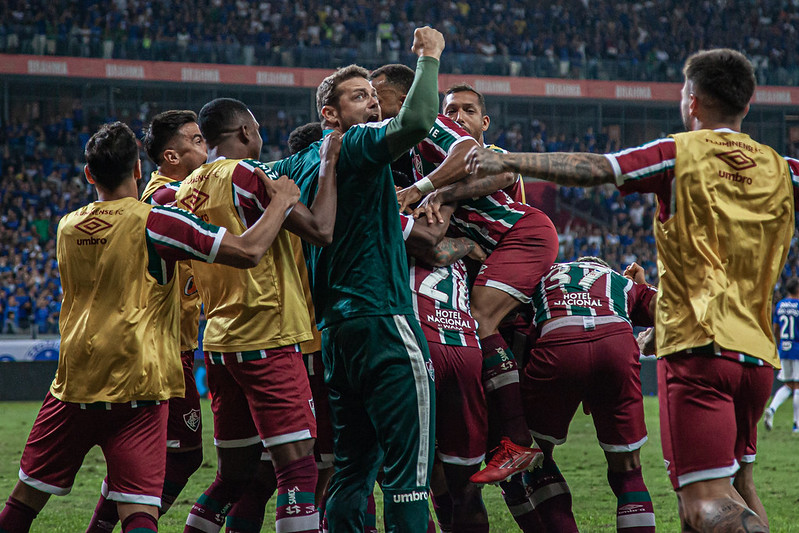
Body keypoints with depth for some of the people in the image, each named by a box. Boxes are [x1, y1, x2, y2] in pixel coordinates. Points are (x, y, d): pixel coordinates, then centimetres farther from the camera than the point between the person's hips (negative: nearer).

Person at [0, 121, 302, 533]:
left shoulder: (68, 227, 9)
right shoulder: (155, 222, -8)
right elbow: (248, 251, -12)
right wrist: (282, 201, 3)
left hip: (74, 386, 4)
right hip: (137, 389, -4)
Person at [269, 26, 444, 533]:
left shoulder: (302, 163, 15)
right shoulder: (359, 147, -8)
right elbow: (417, 121, -23)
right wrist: (429, 56, -11)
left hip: (335, 329, 9)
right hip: (383, 322, -9)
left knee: (352, 467, 13)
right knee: (408, 466, -9)